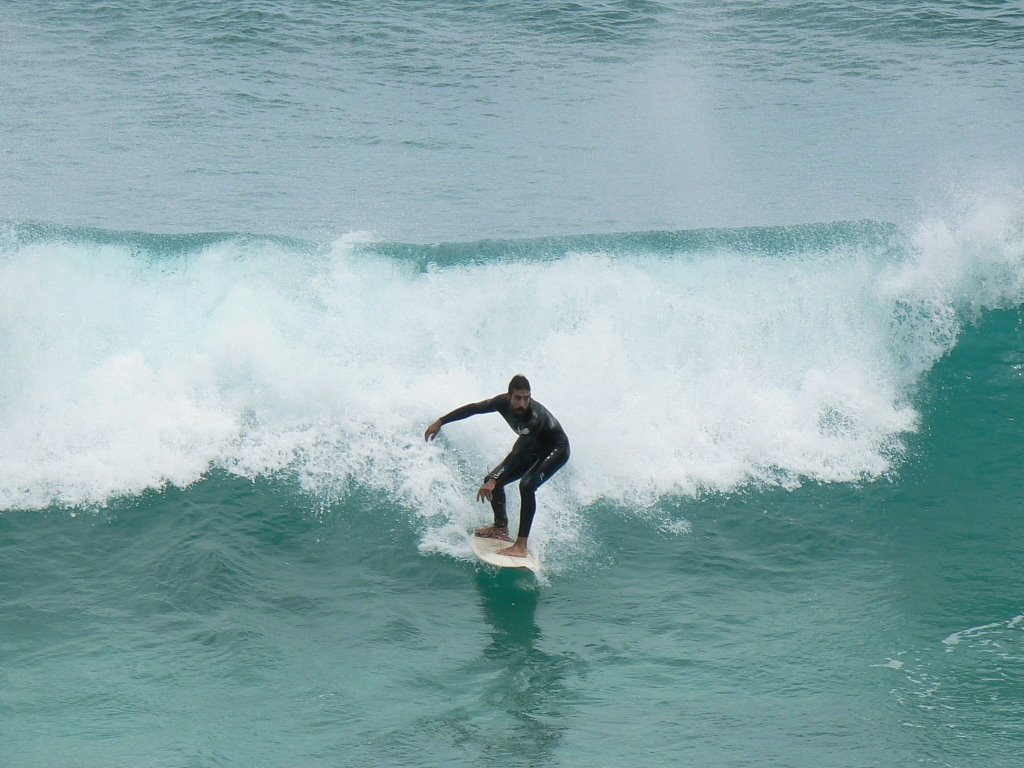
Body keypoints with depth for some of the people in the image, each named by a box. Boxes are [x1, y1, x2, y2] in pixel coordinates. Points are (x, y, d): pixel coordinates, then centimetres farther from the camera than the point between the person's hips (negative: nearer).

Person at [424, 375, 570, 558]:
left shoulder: (536, 416, -40)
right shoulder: (504, 402, -21)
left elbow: (518, 453, -45)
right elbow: (473, 409, -7)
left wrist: (494, 481, -50)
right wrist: (440, 422, -4)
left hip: (556, 449, -7)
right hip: (534, 446, 7)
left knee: (526, 485, -29)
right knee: (492, 480, 0)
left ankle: (521, 546, -28)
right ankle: (501, 528, 21)